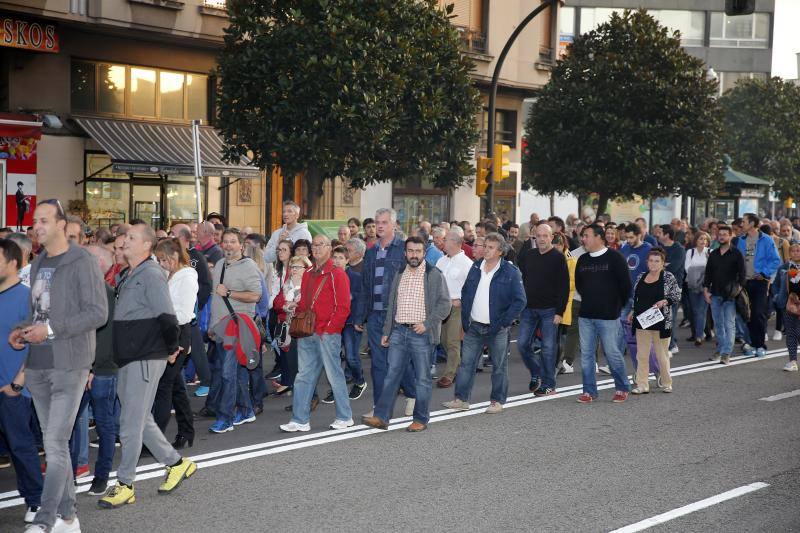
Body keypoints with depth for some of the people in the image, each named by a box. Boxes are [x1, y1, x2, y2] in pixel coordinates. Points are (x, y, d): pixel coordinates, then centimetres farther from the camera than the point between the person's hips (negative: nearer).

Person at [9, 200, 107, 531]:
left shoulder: (82, 263, -8)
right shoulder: (38, 264, 14)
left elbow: (98, 313, -15)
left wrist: (50, 329, -18)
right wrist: (23, 331, 3)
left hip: (69, 365, -7)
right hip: (37, 366, 7)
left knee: (56, 443, -8)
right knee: (53, 443, 11)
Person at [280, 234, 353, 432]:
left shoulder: (337, 274, -5)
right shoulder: (308, 275, 17)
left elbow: (343, 306, -10)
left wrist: (329, 328, -14)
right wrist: (296, 308, 3)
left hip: (328, 334, -7)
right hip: (307, 333, 7)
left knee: (334, 374, 1)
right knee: (304, 376, 6)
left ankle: (345, 417, 13)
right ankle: (300, 420, 10)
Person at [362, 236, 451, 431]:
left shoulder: (434, 275, -3)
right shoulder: (399, 275, 14)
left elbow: (444, 304, -6)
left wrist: (427, 323, -14)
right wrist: (386, 332, 15)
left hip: (421, 333, -4)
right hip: (399, 331, 5)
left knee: (422, 378, 3)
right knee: (392, 374, 2)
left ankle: (420, 419, 12)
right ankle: (381, 417, 3)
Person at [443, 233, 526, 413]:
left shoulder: (511, 272, -9)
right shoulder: (475, 268, 7)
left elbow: (520, 301, -10)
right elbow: (465, 293, 16)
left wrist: (502, 323, -13)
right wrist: (465, 319, 6)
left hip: (497, 329, -5)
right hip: (474, 327, 5)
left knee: (499, 366, 6)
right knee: (466, 364, 4)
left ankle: (497, 401, 16)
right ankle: (461, 399, 10)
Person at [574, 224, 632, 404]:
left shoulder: (614, 258, -7)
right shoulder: (582, 260, 9)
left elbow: (625, 284, -5)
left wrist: (617, 305, 3)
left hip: (608, 316, -5)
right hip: (585, 315, 5)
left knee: (612, 352, -1)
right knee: (586, 354, 5)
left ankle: (622, 388, 16)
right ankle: (589, 391, 14)